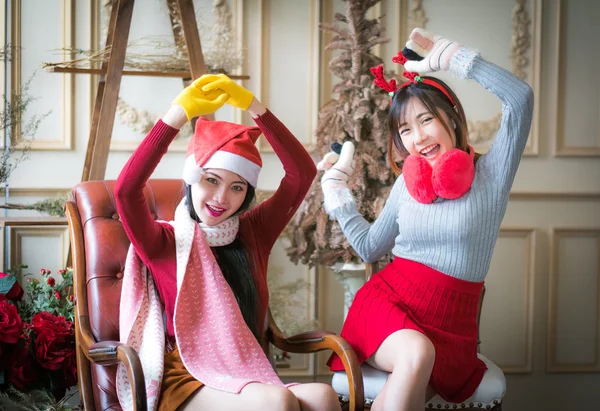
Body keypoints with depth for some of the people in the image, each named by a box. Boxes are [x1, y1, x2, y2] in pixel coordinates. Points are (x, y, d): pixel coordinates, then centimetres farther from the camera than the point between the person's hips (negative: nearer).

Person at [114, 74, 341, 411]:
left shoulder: (253, 232, 12)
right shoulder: (164, 243, 2)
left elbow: (303, 172, 4)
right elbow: (126, 191, -17)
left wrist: (252, 105, -4)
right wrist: (181, 112, -18)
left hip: (250, 379, 4)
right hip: (186, 383, -4)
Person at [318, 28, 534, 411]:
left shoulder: (489, 174, 0)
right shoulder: (408, 182, 12)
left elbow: (520, 97, -14)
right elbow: (370, 246, 23)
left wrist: (451, 56, -12)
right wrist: (336, 186, 22)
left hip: (451, 325, -2)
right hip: (386, 301, 2)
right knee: (415, 353, -34)